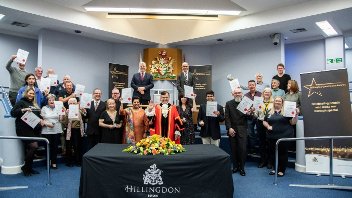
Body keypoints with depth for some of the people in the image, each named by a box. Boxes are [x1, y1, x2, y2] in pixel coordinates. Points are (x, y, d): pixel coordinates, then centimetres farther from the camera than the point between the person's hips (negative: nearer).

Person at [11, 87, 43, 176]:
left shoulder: (34, 104, 22)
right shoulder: (21, 102, 1)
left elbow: (38, 114, 27)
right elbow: (13, 112, -9)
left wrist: (41, 119, 6)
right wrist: (23, 110, -23)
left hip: (34, 129, 7)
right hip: (25, 129, -7)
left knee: (29, 148, 10)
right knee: (34, 146, -16)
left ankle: (29, 168, 18)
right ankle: (25, 167, 0)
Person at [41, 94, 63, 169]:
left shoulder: (58, 108, 10)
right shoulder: (44, 108, 7)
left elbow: (61, 119, 5)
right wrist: (46, 123, -15)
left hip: (57, 130, 1)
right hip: (47, 131, -1)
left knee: (55, 146, 3)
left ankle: (54, 162, 12)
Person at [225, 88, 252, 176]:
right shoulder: (229, 104, 5)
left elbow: (248, 118, 1)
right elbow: (227, 117, 1)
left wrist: (248, 114, -21)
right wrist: (229, 128, -9)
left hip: (242, 130, -1)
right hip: (232, 130, 1)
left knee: (243, 149, -4)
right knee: (234, 149, 7)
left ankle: (242, 168, 9)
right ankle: (235, 166, 19)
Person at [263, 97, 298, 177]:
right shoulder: (270, 112, 10)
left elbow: (293, 122, -4)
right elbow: (264, 121, 13)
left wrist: (296, 114, -18)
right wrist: (268, 126, -6)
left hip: (284, 136, -3)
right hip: (272, 136, 4)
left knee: (283, 153, 3)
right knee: (272, 153, 10)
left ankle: (281, 170, 15)